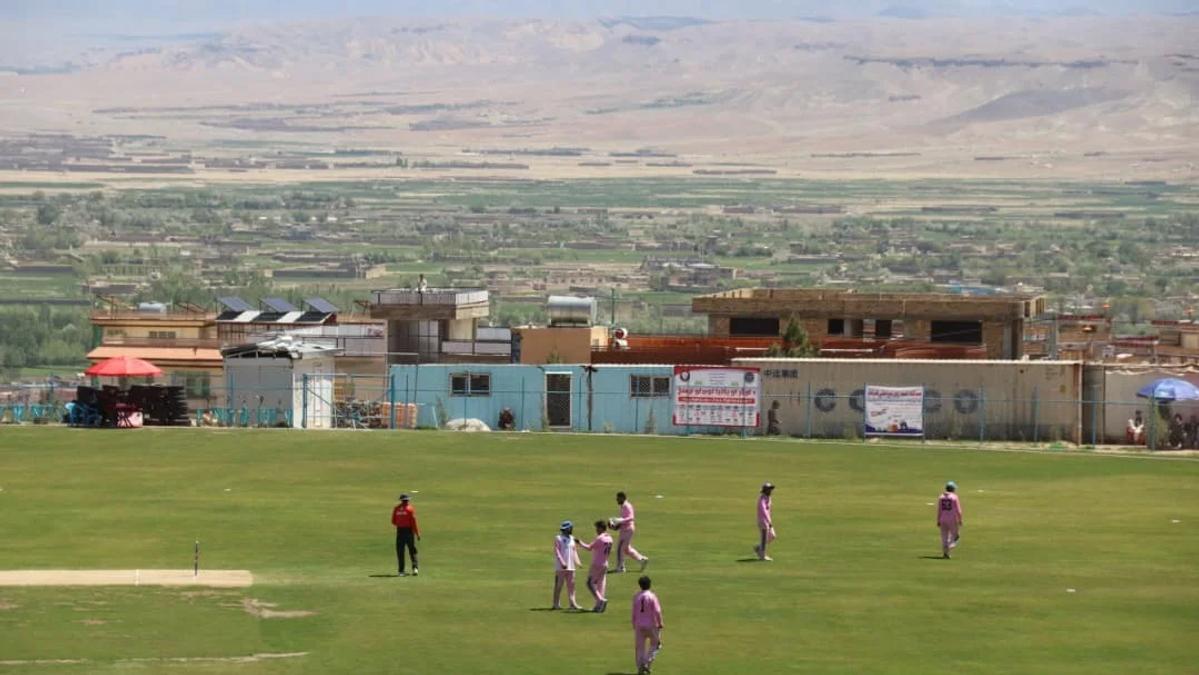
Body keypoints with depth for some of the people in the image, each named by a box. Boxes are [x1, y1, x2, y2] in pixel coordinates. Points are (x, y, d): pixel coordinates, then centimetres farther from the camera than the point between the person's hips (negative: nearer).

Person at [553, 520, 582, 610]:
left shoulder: (572, 538, 15)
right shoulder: (558, 538, -8)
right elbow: (557, 552, -15)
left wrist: (577, 561, 5)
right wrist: (562, 563, -24)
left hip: (570, 566, 7)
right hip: (561, 567, -7)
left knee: (571, 585, 7)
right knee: (559, 585, -3)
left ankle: (572, 603, 9)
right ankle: (556, 604, 1)